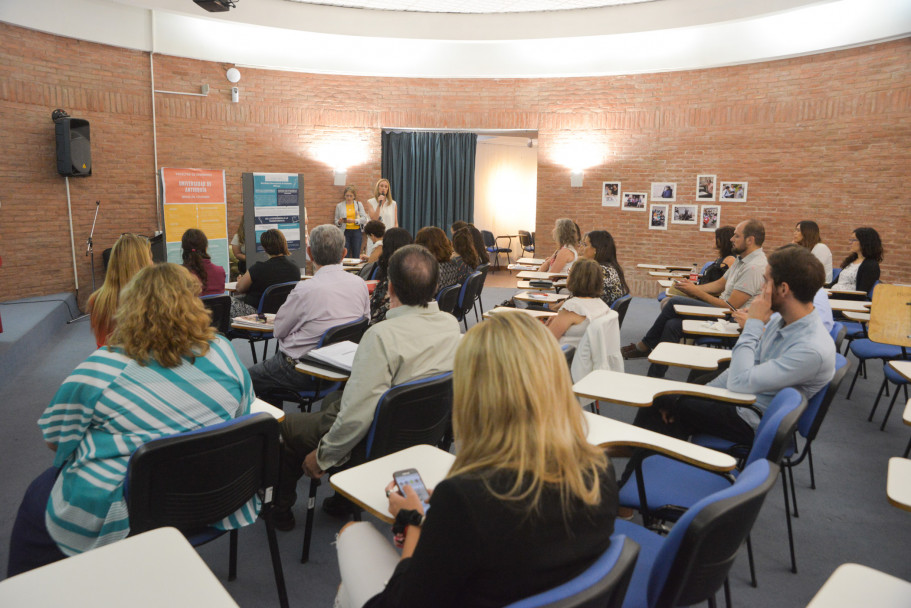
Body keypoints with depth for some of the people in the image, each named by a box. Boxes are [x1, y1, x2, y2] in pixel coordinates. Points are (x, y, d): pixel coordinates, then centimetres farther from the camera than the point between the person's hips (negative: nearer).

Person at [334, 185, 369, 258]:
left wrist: (354, 221, -16)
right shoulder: (339, 206, 8)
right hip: (345, 232, -1)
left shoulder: (359, 204, 9)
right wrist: (339, 222, -16)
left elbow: (364, 218, -1)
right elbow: (336, 221, 7)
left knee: (356, 256, 0)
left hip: (356, 231, 1)